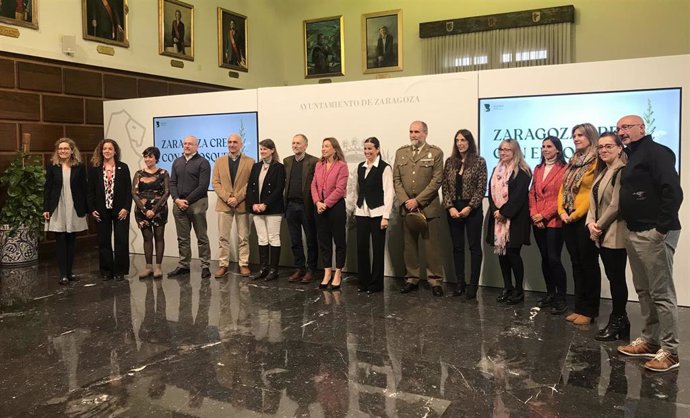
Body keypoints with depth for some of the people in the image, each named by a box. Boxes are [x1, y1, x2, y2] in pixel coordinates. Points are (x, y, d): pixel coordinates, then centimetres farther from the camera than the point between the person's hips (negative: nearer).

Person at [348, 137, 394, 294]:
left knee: (378, 249, 3)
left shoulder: (385, 168, -7)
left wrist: (386, 216, -14)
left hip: (377, 213, -5)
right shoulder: (360, 167, 11)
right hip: (361, 212, 5)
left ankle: (376, 283, 14)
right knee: (361, 247, 7)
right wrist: (353, 209, 11)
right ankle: (364, 281, 20)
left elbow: (389, 192, -10)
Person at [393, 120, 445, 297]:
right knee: (409, 245, 9)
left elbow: (437, 180, -8)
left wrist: (417, 200, -13)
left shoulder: (435, 153, -1)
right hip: (407, 207, 4)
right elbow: (396, 179, 7)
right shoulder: (400, 152, 11)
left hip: (429, 207, -3)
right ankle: (412, 279, 19)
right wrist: (405, 201, -7)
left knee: (431, 245, 0)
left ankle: (435, 280, 10)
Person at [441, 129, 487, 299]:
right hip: (453, 209, 4)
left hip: (472, 209, -3)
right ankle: (460, 282, 17)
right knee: (457, 247, 8)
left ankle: (473, 284, 9)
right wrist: (450, 207, -8)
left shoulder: (479, 162, -3)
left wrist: (469, 207, -15)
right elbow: (445, 187, 4)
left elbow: (481, 188, -7)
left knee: (474, 246, 2)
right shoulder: (450, 162, 7)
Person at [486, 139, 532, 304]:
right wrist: (495, 211, -6)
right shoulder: (496, 171, 16)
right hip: (498, 216, 6)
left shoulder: (522, 171, -7)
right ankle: (507, 287, 18)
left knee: (513, 253, -6)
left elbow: (519, 196, -15)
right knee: (501, 252, 7)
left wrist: (504, 212, -17)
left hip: (515, 218, -6)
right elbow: (491, 193, 10)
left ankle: (519, 290, 7)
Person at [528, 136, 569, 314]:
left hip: (554, 221, -6)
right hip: (538, 221, 6)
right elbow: (532, 194, 12)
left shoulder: (564, 169, -6)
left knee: (554, 259, -10)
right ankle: (550, 294, 21)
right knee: (545, 258, 10)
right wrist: (534, 214, -2)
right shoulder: (538, 169, 15)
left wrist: (544, 215, -13)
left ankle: (561, 298, 1)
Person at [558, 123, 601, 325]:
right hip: (569, 220, 8)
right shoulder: (573, 162, 16)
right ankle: (579, 307, 19)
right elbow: (563, 189, 14)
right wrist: (562, 211, 0)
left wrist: (576, 214, -14)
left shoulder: (597, 162, -9)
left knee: (588, 264, 0)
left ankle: (589, 310, 8)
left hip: (586, 219, -8)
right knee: (576, 264, 11)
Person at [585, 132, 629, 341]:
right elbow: (594, 201, 13)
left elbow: (616, 204, -17)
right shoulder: (602, 172, 18)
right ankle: (619, 320, 21)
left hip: (615, 234, -9)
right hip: (603, 234, 9)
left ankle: (618, 322, 9)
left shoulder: (622, 171, -11)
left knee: (617, 278, -1)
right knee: (612, 278, 12)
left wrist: (599, 226, -10)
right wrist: (591, 223, -3)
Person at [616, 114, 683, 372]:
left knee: (661, 293, -4)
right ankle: (650, 340, 23)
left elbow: (673, 191, -20)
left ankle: (669, 351, 3)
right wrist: (629, 226, 13)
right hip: (634, 233, 10)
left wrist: (662, 227, -20)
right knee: (644, 291, 14)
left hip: (655, 233, -10)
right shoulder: (631, 156, 18)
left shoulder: (656, 152, -10)